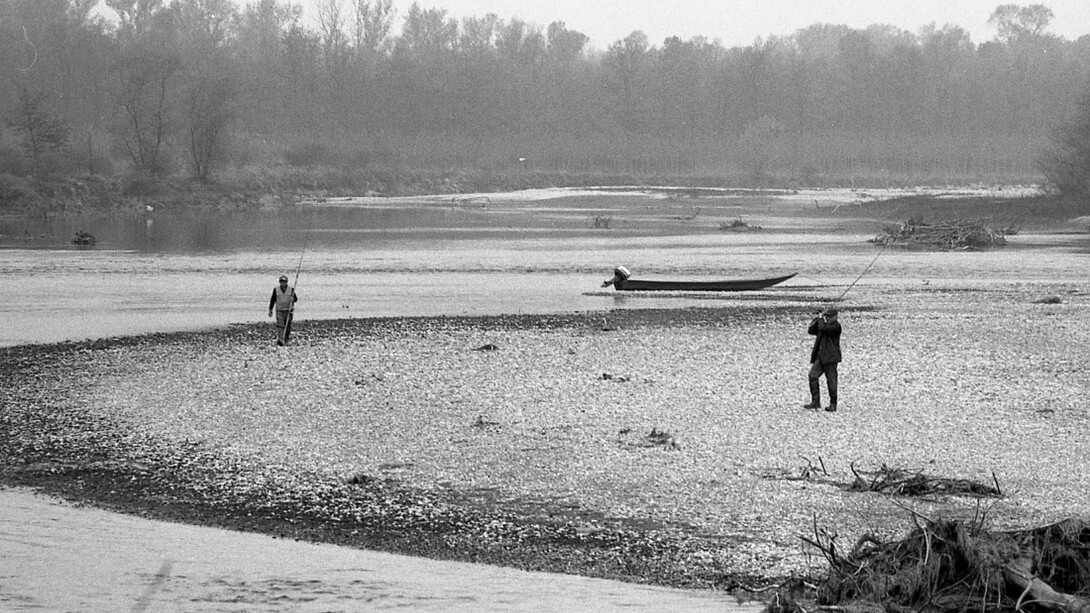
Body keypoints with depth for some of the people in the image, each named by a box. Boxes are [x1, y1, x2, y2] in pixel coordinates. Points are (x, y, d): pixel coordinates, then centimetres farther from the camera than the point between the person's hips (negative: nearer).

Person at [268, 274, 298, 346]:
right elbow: (272, 300, 7)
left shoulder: (291, 289, -1)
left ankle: (285, 341, 25)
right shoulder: (276, 289, 0)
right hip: (279, 311, -1)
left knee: (287, 327, 6)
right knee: (280, 325, -17)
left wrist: (293, 299, -20)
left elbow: (296, 299, 4)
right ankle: (280, 340, -29)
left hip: (288, 311, 1)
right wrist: (270, 310, 5)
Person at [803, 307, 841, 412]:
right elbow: (811, 331, 14)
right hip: (820, 356, 8)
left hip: (830, 357, -8)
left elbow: (823, 329, -23)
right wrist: (817, 318, 6)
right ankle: (815, 402, 0)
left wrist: (821, 318, -9)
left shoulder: (836, 326, -9)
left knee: (831, 380, -3)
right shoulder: (825, 324, 16)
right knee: (813, 376, -4)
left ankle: (833, 404, 5)